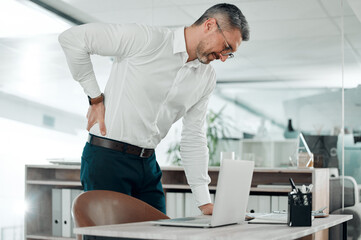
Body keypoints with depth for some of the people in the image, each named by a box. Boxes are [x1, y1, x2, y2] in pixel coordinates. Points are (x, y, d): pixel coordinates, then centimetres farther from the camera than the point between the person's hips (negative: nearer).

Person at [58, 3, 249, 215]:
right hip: (108, 158, -7)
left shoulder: (207, 78, 8)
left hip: (148, 163, 7)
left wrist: (205, 202, 5)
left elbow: (194, 139, 11)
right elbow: (73, 38, -14)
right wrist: (95, 99, -11)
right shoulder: (148, 39, -13)